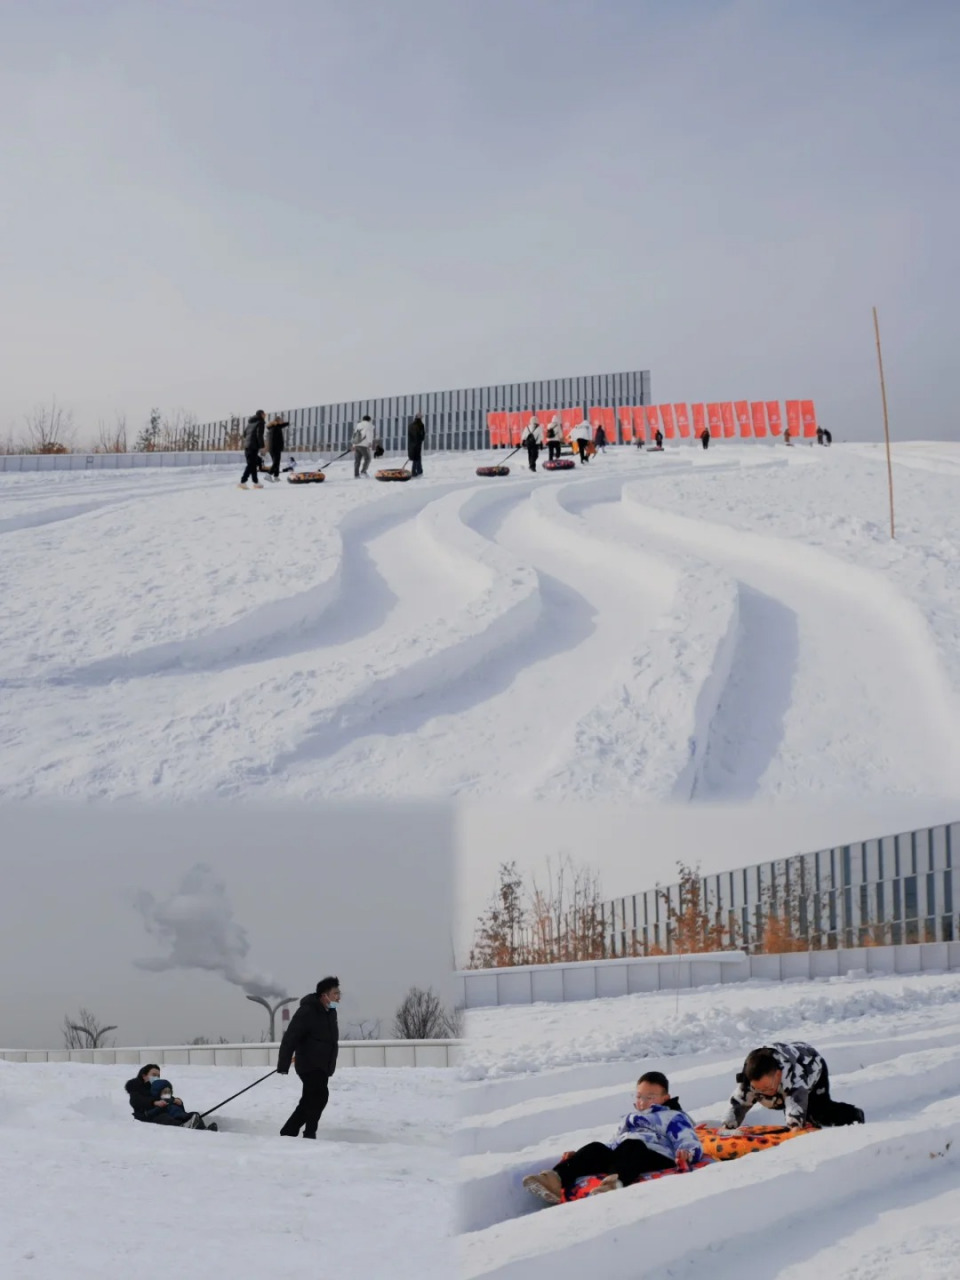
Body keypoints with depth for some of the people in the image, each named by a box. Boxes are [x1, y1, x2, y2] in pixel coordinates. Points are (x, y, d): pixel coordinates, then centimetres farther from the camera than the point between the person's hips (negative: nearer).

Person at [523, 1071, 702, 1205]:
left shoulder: (674, 1118, 20)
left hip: (657, 1159, -5)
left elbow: (690, 1143, 5)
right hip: (623, 1158, 5)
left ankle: (617, 1181, -71)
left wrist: (687, 1154, -21)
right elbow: (614, 1145, 34)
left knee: (632, 1146, -36)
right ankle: (558, 1179, -51)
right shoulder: (630, 1118, 39)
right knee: (596, 1149, -24)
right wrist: (579, 1157, 19)